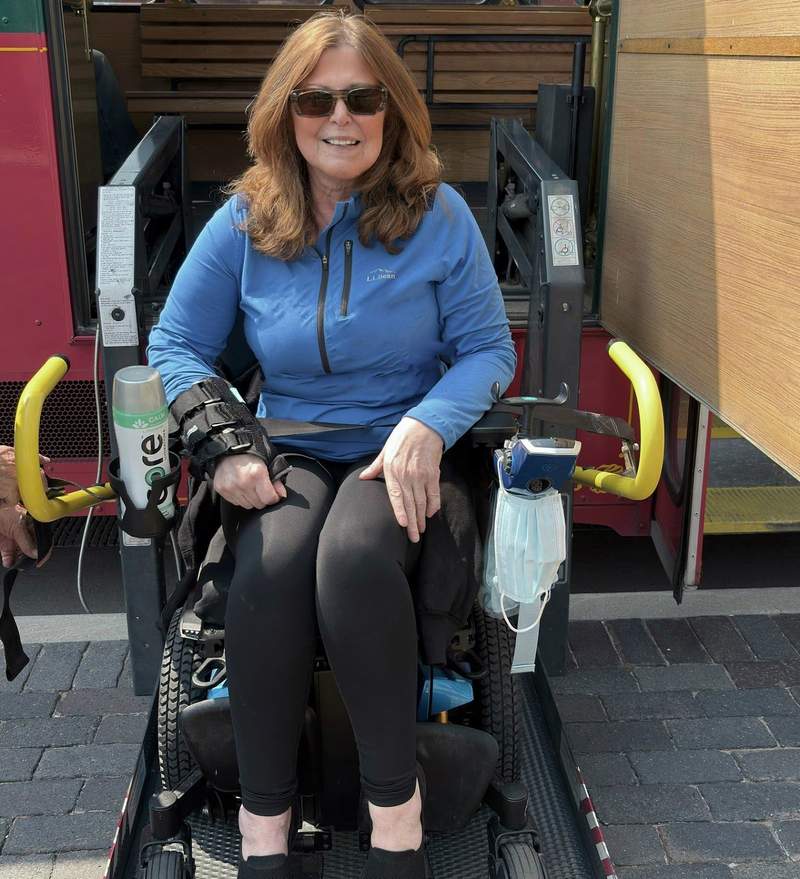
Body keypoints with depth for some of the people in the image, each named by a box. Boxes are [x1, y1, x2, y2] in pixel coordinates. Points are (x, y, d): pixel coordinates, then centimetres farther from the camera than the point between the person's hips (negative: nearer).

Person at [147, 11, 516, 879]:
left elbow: (488, 348, -1)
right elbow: (175, 344, 5)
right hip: (289, 452, 2)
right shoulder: (245, 221, 2)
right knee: (271, 565, -31)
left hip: (405, 450, -1)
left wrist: (427, 426, -21)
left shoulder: (437, 214, -3)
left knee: (354, 555, -34)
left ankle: (395, 801, -17)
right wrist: (224, 444, -13)